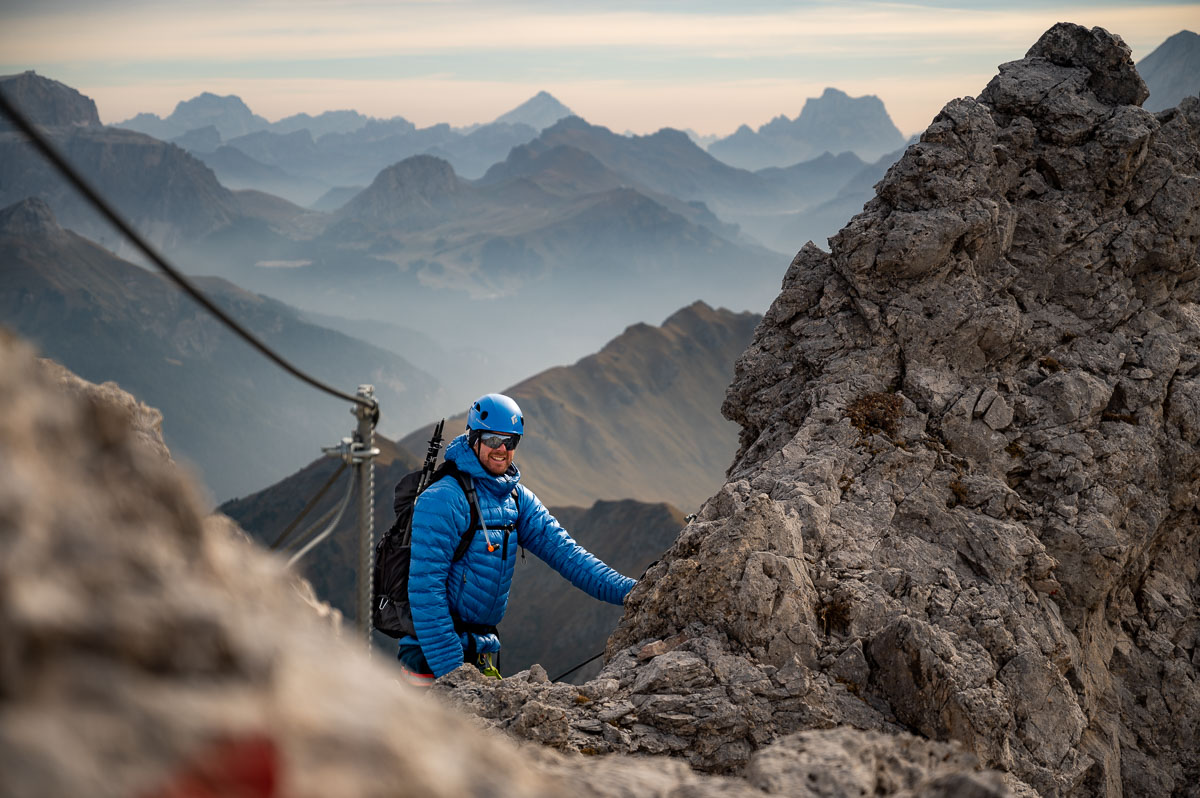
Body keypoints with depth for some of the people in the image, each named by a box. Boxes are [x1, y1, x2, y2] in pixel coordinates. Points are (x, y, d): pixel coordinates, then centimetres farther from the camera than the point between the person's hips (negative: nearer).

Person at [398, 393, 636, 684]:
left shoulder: (518, 499, 7)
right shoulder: (441, 499, -16)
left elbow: (562, 550, 0)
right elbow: (425, 589, -20)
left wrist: (626, 590, -14)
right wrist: (449, 669, -23)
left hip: (477, 653, 7)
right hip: (431, 655, -7)